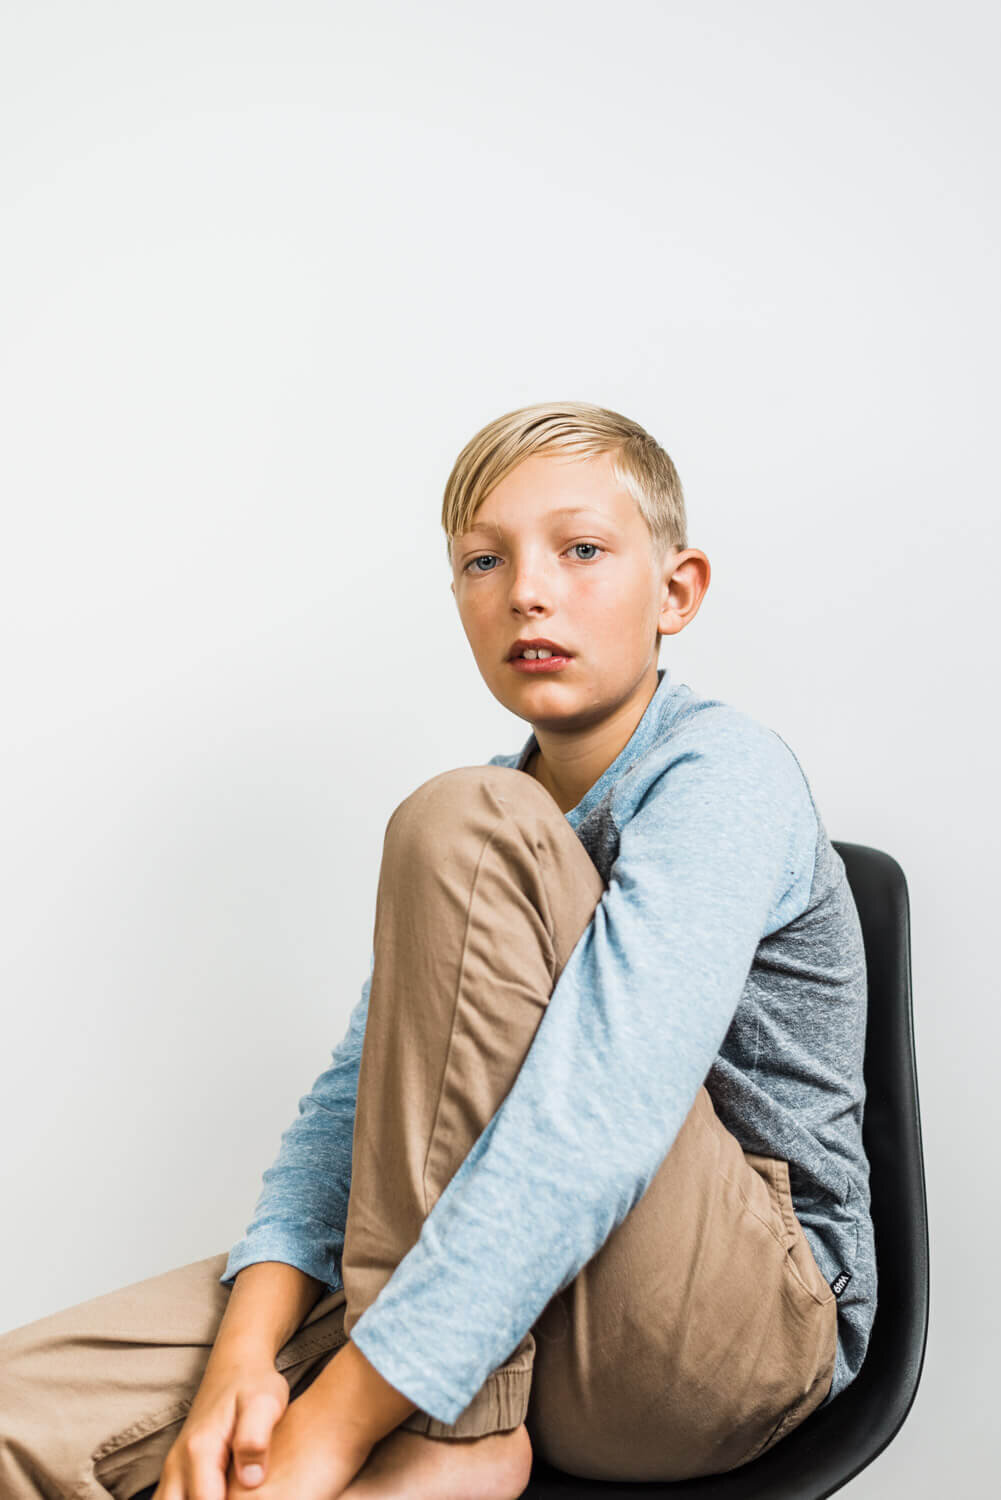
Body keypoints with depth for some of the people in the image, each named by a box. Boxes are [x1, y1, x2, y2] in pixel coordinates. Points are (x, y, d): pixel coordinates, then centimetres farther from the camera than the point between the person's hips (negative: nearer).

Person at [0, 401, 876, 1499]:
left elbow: (593, 1133, -28)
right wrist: (247, 1354, -15)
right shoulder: (519, 810, 10)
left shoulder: (723, 772, -14)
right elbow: (350, 1099, 2)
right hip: (508, 1302, 5)